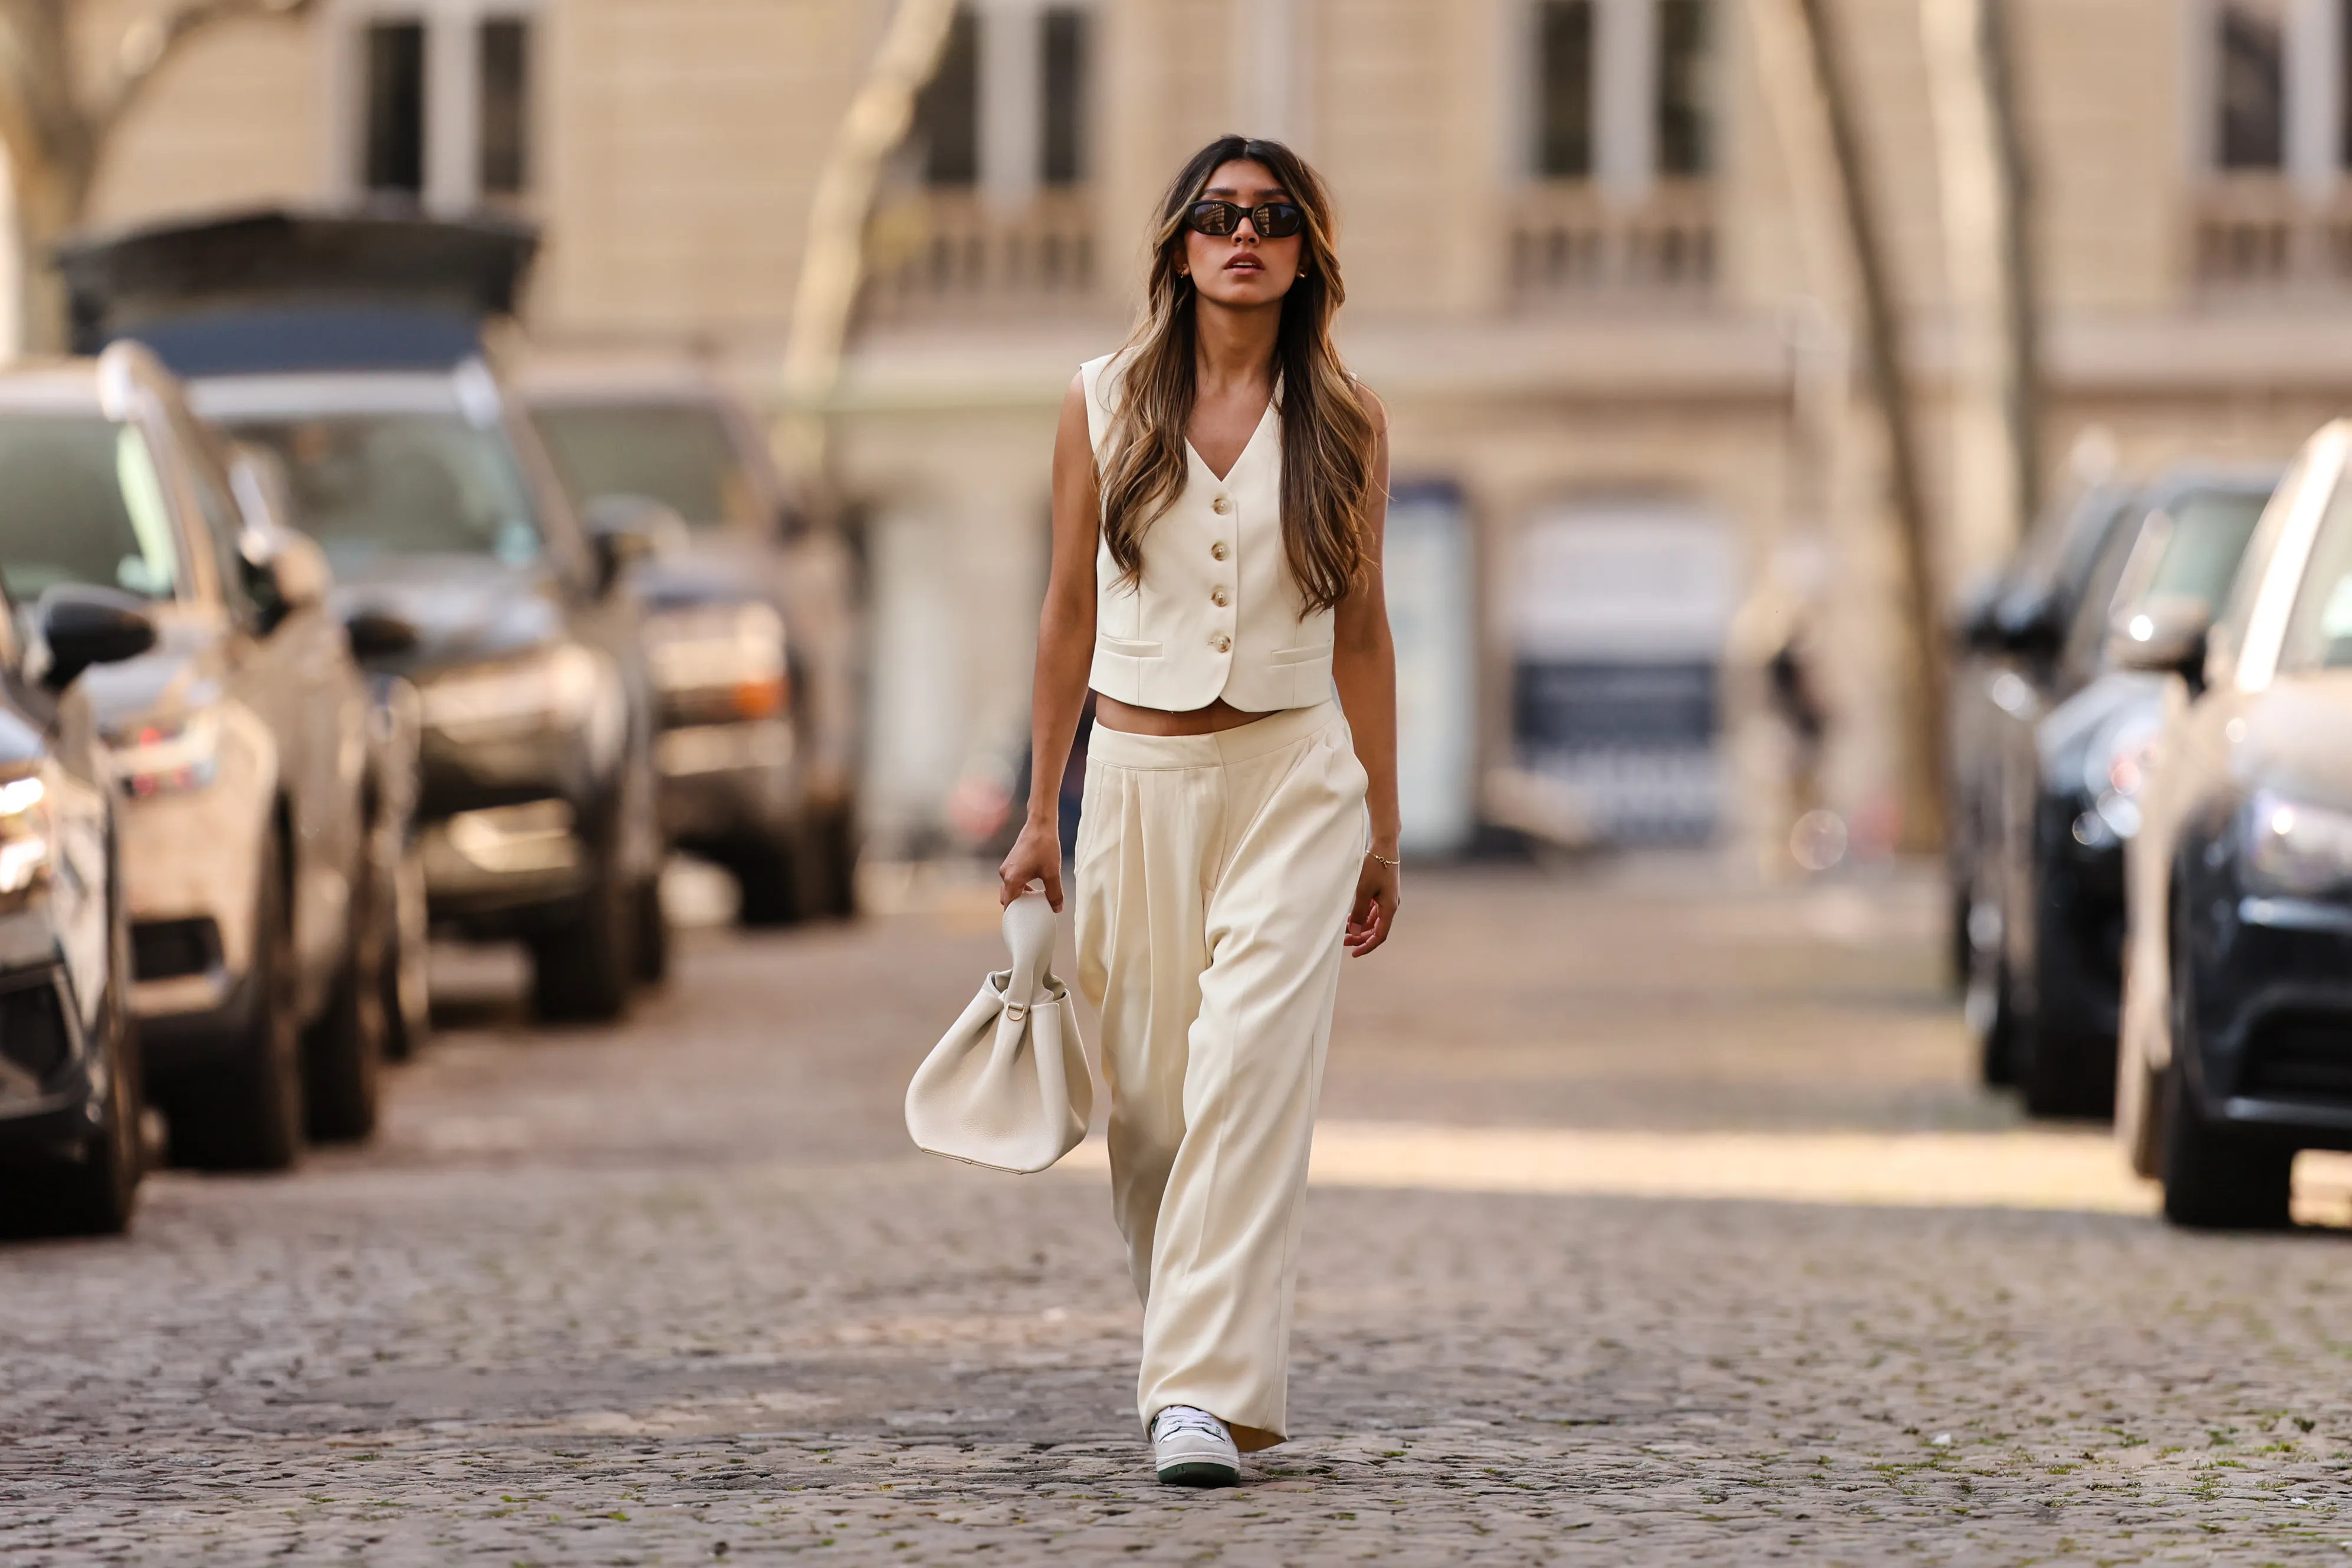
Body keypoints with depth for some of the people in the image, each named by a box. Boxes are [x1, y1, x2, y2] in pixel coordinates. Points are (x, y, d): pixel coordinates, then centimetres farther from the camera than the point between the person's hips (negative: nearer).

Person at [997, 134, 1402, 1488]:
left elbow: (1363, 630, 9)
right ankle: (1207, 1356, 25)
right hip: (1140, 776, 2)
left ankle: (1205, 1394, -20)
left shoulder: (1346, 420, 3)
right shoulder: (1106, 405, 4)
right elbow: (1069, 614, 10)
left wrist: (1383, 831, 8)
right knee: (1148, 1099, 4)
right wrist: (1041, 816, 10)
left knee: (1251, 1075, -16)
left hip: (1294, 778, -2)